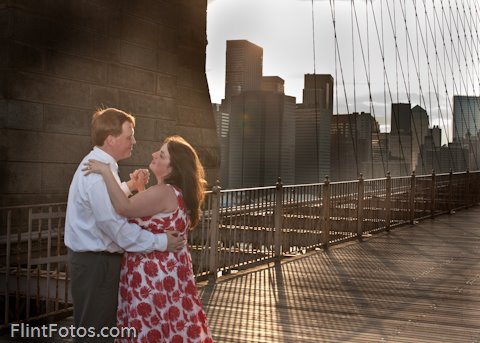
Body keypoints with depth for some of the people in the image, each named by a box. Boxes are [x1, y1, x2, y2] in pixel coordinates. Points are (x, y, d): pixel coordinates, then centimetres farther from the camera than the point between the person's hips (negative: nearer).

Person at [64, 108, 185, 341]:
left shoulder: (96, 164, 10)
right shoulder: (99, 173, -24)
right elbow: (119, 229, -26)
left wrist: (128, 186, 16)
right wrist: (160, 242, -19)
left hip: (96, 259, 10)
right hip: (95, 264, -10)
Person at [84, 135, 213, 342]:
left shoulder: (164, 193, -20)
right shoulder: (174, 192, 12)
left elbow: (124, 208, -30)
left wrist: (106, 172, -26)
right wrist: (137, 188, 12)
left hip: (153, 275, -10)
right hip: (161, 271, 10)